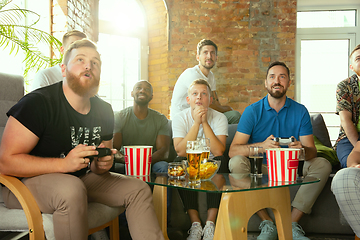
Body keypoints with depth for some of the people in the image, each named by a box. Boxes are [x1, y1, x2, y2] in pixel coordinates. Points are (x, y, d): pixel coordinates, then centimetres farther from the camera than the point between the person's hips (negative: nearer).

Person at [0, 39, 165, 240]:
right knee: (71, 190, -38)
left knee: (139, 189, -4)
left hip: (81, 179, 7)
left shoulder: (104, 111, 4)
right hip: (27, 181, -6)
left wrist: (103, 164, -11)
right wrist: (63, 163, -32)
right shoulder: (37, 102, -17)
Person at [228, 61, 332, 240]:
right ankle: (267, 223, -21)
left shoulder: (300, 111, 0)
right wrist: (262, 145, -36)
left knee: (323, 165, -20)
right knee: (236, 162, -29)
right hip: (260, 170, -2)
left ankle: (292, 223, -17)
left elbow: (312, 151, -5)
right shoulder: (252, 111, -7)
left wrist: (302, 149, -31)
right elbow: (233, 150, -17)